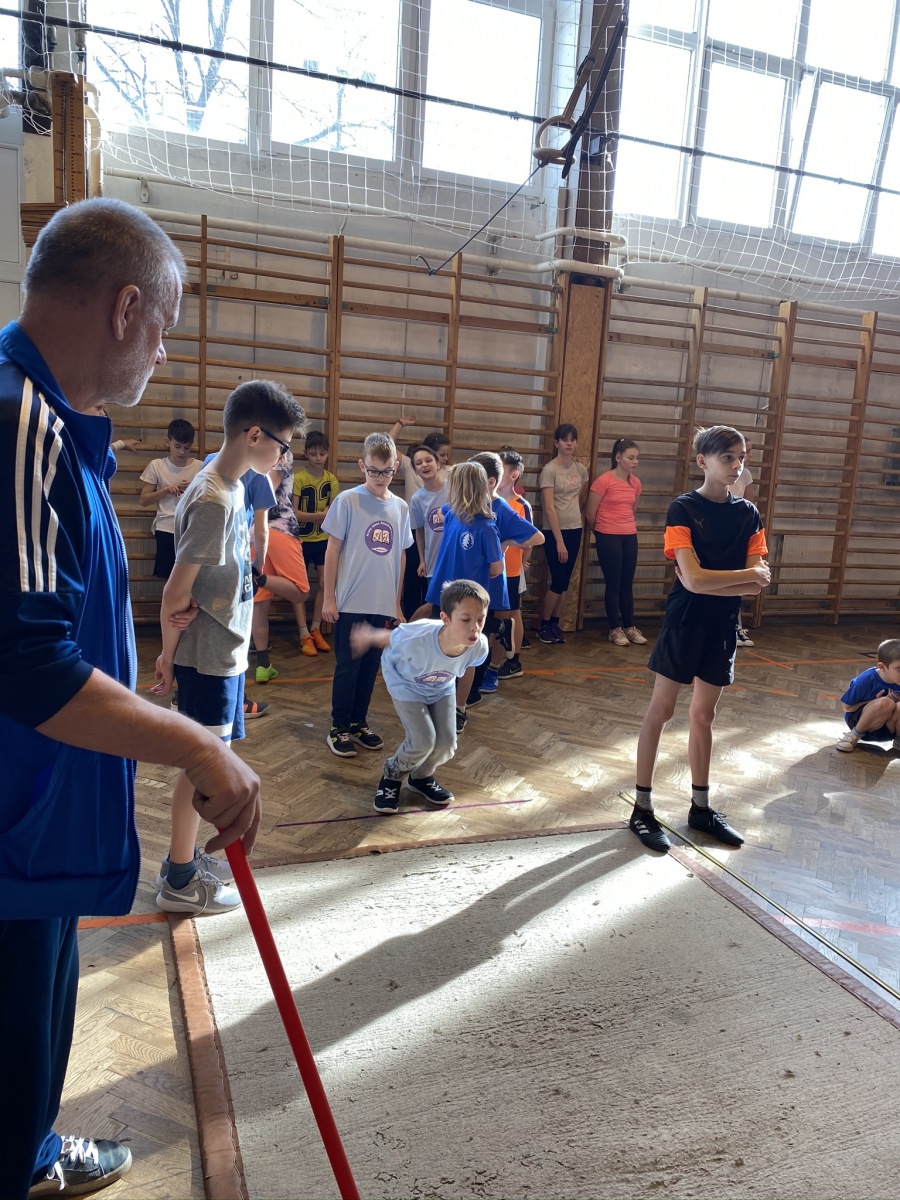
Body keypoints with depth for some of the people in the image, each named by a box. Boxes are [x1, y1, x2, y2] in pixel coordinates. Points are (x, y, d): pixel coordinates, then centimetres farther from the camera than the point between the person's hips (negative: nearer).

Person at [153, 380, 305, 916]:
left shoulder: (232, 485, 7)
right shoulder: (214, 500, -23)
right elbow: (176, 592, -20)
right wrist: (169, 656, -9)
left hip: (226, 652, 9)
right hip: (209, 658, -9)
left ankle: (186, 857, 34)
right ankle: (180, 881, 20)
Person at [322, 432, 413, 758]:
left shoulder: (400, 507, 6)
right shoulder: (347, 501, -7)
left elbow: (400, 556, 11)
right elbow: (332, 551, -4)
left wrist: (396, 603, 13)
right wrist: (329, 598, -6)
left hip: (383, 605, 4)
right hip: (351, 603, -4)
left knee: (370, 666, 12)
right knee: (347, 666, 3)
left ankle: (358, 723, 26)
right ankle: (339, 729, 15)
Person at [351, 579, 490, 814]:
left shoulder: (479, 647, -32)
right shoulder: (416, 637, -45)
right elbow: (388, 638, -22)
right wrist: (367, 637, 0)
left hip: (441, 688, 4)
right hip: (406, 683, -4)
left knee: (446, 742, -4)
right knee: (423, 740, -15)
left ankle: (422, 778, 30)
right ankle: (391, 778, 17)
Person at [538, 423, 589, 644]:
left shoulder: (581, 469, 6)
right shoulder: (550, 470, -12)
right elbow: (549, 509, -16)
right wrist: (559, 541, -18)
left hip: (575, 530, 6)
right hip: (555, 532, -5)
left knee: (565, 582, 8)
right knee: (557, 582, -5)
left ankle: (555, 624, 18)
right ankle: (544, 626, 12)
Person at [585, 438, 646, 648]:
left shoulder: (636, 483, 4)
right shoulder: (604, 481, -14)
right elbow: (589, 514, -8)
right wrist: (602, 533, 6)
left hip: (630, 537, 5)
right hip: (608, 537, -5)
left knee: (627, 584, 11)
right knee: (613, 584, 2)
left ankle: (630, 627, 21)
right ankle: (615, 629, 12)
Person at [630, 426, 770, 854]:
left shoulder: (748, 514, 4)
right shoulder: (683, 508, -11)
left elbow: (757, 586, -4)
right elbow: (693, 580, -20)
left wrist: (711, 582, -17)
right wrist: (747, 575, -11)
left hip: (722, 627, 5)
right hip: (683, 623, -5)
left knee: (704, 715, 14)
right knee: (660, 710, 2)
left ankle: (700, 807, 26)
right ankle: (642, 807, 12)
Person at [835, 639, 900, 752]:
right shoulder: (867, 680, -23)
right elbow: (846, 707, -12)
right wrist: (875, 702, -21)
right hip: (858, 719, -3)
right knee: (886, 703, -35)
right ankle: (855, 734, -10)